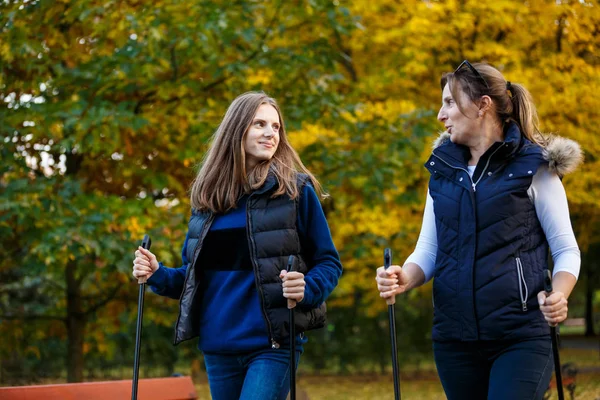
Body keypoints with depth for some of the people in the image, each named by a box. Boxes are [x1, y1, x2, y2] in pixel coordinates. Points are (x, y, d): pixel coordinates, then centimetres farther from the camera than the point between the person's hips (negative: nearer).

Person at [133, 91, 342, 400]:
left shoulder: (297, 190, -2)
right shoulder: (207, 197, 9)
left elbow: (328, 262, 0)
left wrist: (307, 290, -21)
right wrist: (157, 275, -2)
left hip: (273, 345, -5)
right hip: (218, 349, 5)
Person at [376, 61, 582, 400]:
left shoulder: (534, 167, -2)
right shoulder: (443, 169, 11)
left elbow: (566, 250, 0)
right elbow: (428, 249, 13)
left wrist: (558, 295, -20)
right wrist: (405, 278, -9)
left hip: (521, 336, -5)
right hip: (455, 336, 5)